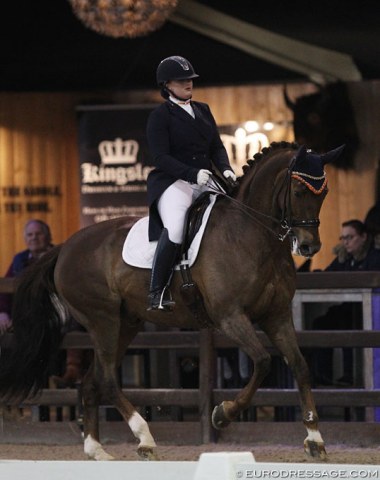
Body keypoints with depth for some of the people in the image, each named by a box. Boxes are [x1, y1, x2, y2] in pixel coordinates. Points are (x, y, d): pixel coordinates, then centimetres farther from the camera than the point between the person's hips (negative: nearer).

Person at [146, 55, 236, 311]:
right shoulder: (160, 116, -1)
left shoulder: (203, 110, 19)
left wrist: (226, 169, -5)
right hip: (173, 182, -7)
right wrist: (192, 173, -24)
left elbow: (217, 146, 17)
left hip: (206, 182, 7)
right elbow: (161, 158, -11)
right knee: (175, 228, -32)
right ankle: (157, 294, -26)